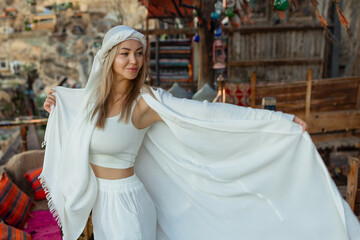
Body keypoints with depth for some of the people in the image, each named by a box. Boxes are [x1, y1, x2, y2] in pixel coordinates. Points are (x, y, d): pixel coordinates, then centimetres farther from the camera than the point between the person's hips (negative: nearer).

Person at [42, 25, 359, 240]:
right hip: (99, 200, 6)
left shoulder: (145, 101, -20)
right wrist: (57, 105, 10)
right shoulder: (95, 94, -1)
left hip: (125, 201, -6)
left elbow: (209, 112, -25)